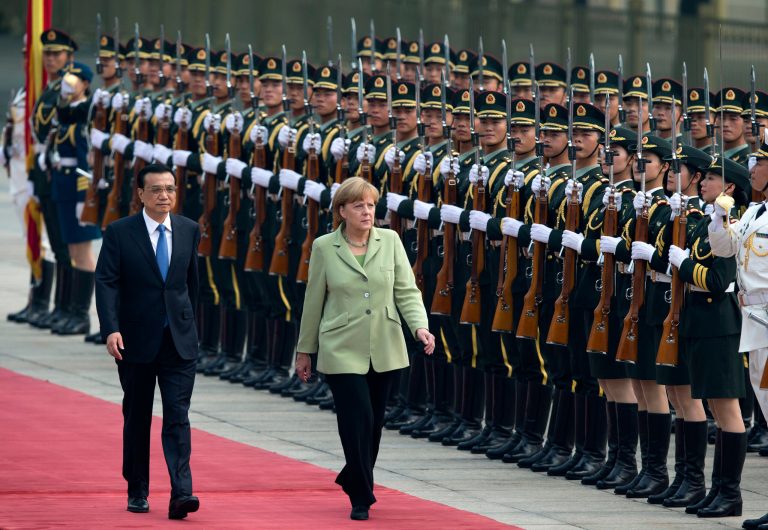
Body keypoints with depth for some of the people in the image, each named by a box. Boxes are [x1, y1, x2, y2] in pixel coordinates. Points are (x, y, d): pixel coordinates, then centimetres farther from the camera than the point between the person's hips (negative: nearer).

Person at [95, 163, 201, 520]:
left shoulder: (189, 231, 6)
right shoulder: (120, 233, -5)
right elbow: (106, 283, -11)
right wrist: (111, 329, -23)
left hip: (179, 342, 1)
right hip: (136, 341, -1)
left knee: (177, 417, -9)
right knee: (137, 419, 10)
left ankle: (181, 494, -18)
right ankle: (137, 492, 22)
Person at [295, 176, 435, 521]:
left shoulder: (390, 241, 2)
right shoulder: (324, 248, -1)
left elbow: (406, 290, 2)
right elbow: (313, 302, 5)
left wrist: (419, 326, -16)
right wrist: (305, 350, 9)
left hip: (384, 350, 3)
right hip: (343, 351, -3)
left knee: (374, 423, 11)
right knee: (358, 421, -11)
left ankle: (354, 478, 35)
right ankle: (361, 498, -2)